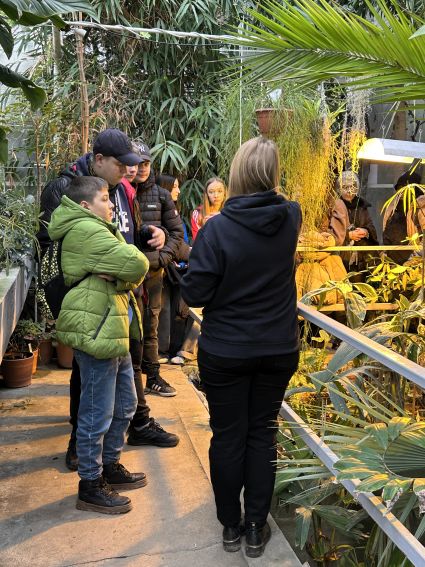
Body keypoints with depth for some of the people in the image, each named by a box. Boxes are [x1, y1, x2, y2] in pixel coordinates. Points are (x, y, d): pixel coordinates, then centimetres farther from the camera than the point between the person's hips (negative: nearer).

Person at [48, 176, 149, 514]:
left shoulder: (96, 228, 18)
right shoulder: (85, 230, -16)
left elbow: (134, 265, 10)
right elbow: (136, 263, -24)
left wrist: (119, 277, -9)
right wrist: (124, 277, -5)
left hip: (113, 329, 11)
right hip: (95, 331, -11)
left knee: (125, 404, 19)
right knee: (97, 414, 1)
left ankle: (110, 467, 35)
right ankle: (90, 486, 16)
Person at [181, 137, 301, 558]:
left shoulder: (217, 228, -19)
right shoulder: (291, 217, -6)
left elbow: (194, 294, -16)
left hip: (225, 351, -3)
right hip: (278, 349, 3)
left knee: (227, 436, 13)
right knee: (262, 434, 15)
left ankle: (231, 526, 29)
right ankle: (256, 529, 26)